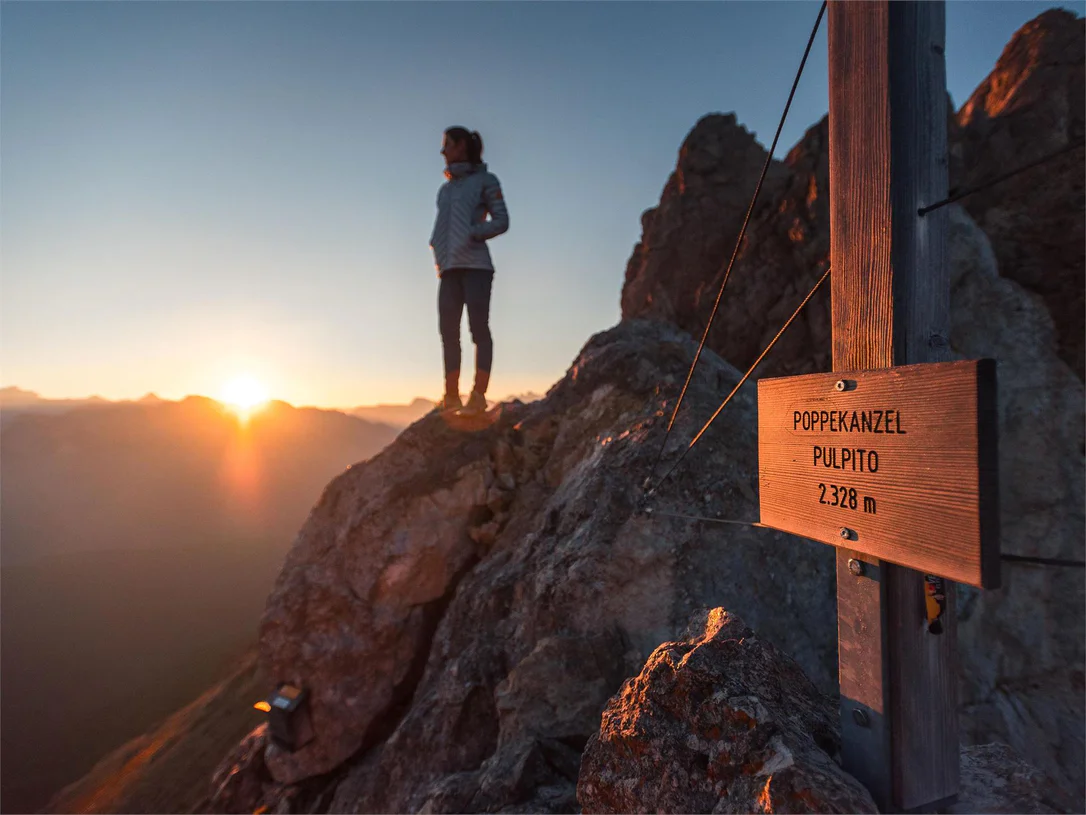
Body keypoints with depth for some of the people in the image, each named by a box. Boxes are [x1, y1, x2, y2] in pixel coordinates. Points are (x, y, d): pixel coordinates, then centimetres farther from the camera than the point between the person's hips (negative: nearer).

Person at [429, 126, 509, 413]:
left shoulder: (485, 180, 6)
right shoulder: (446, 188, 24)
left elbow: (501, 221, -2)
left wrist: (473, 234, -13)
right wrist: (436, 245, 7)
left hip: (475, 264, -6)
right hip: (449, 267, 6)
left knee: (478, 327, -9)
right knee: (448, 330, 0)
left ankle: (478, 395, -9)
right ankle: (451, 396, 3)